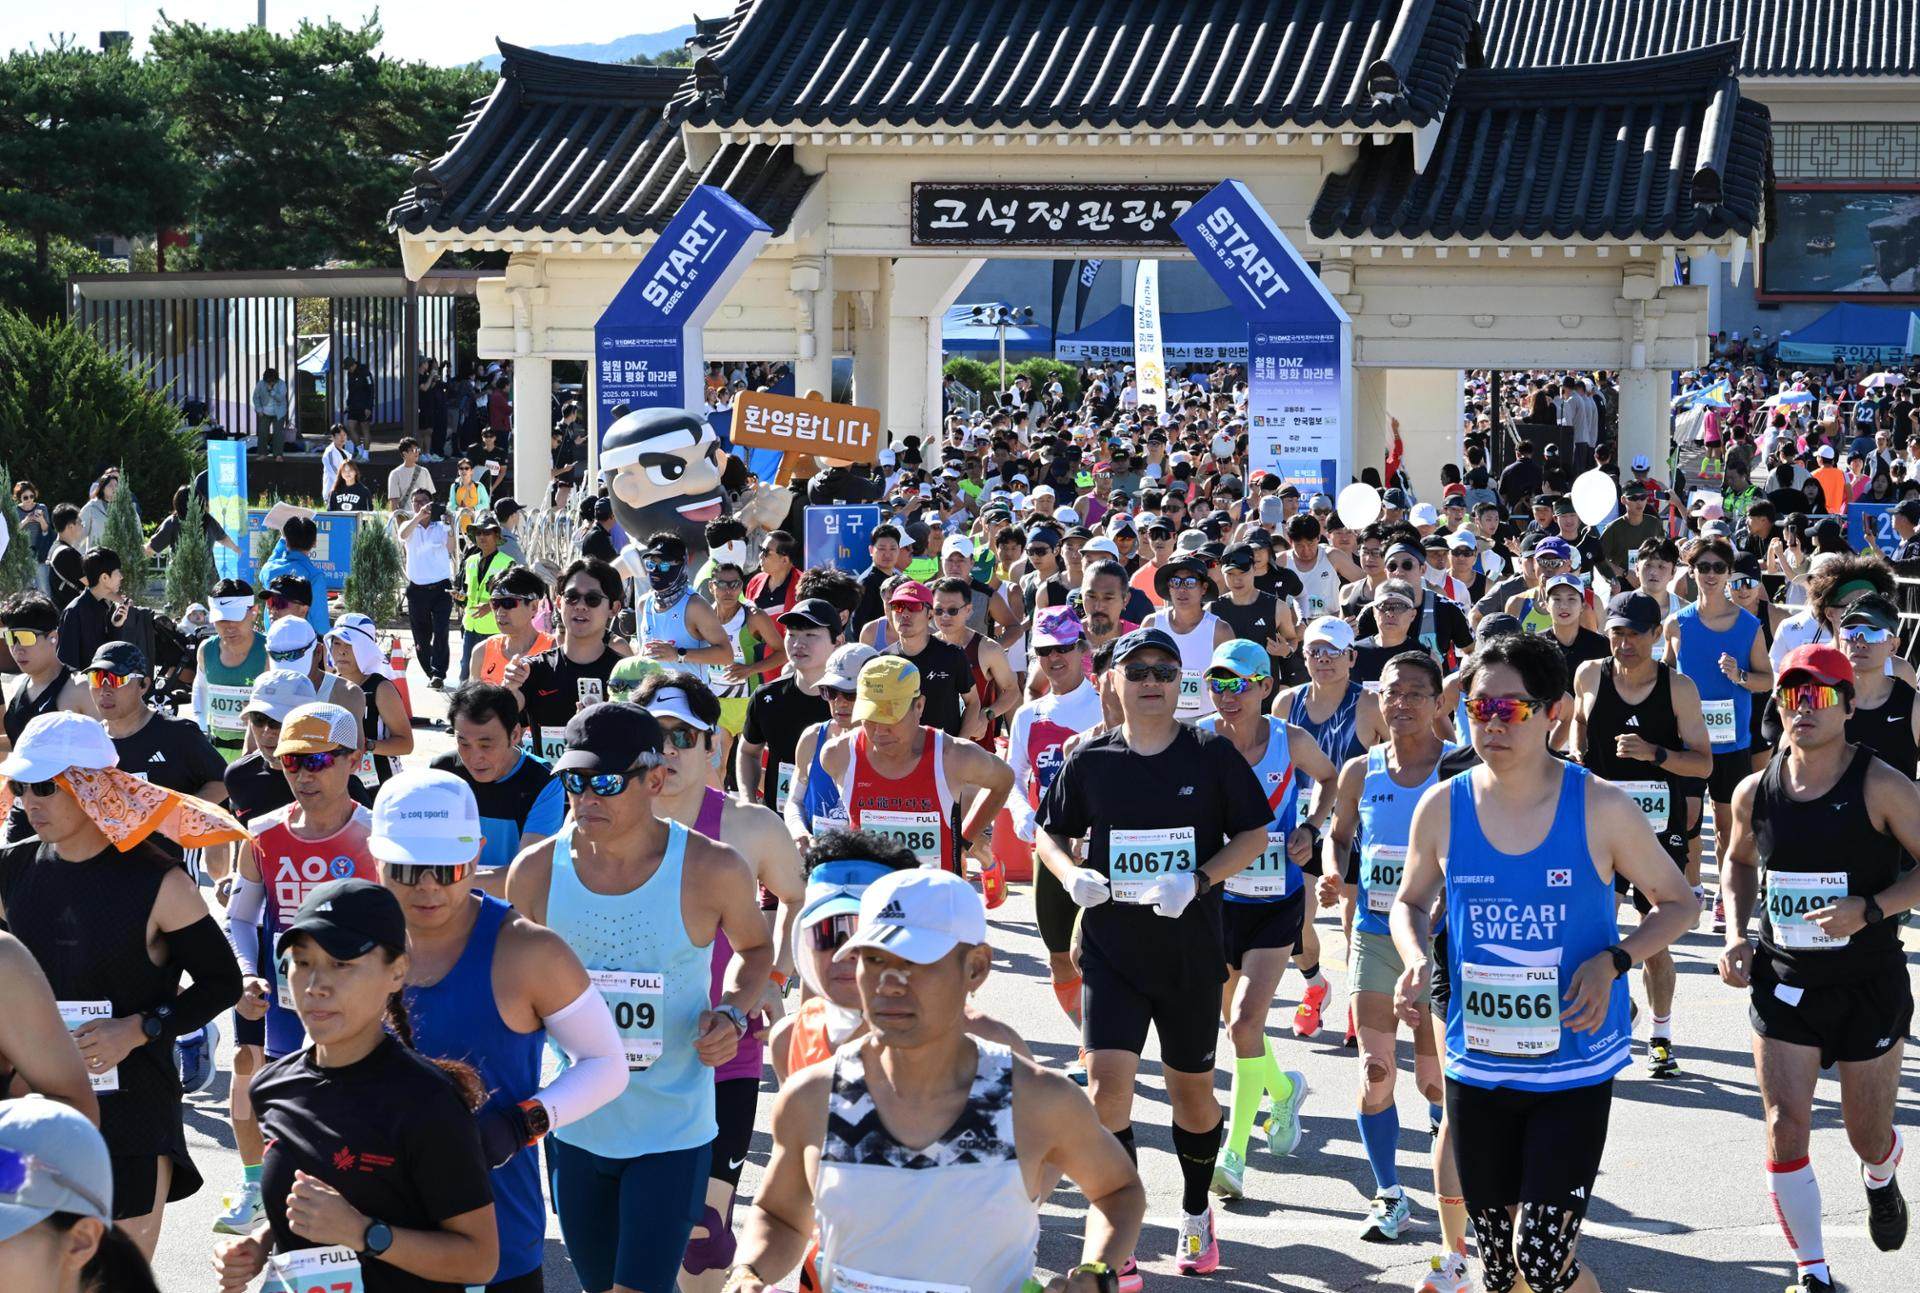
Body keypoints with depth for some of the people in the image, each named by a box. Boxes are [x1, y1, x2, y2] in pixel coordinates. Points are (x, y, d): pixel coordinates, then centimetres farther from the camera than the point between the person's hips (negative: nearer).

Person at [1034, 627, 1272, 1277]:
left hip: (1192, 952, 0)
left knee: (1192, 1087, 13)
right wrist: (1072, 876, -10)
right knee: (1108, 1080, -14)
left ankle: (1196, 1212, 38)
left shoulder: (1213, 755, -3)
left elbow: (1254, 834, 1)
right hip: (1112, 948, 0)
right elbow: (1049, 833, 11)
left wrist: (1198, 882, -15)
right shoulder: (1090, 760, 0)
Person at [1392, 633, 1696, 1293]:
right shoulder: (1443, 807, -3)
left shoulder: (1602, 809, -10)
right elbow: (1410, 902, 14)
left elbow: (1678, 903, 2)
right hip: (1477, 1065, 3)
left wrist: (1612, 961, -16)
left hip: (1574, 1069, -3)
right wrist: (1416, 959, -8)